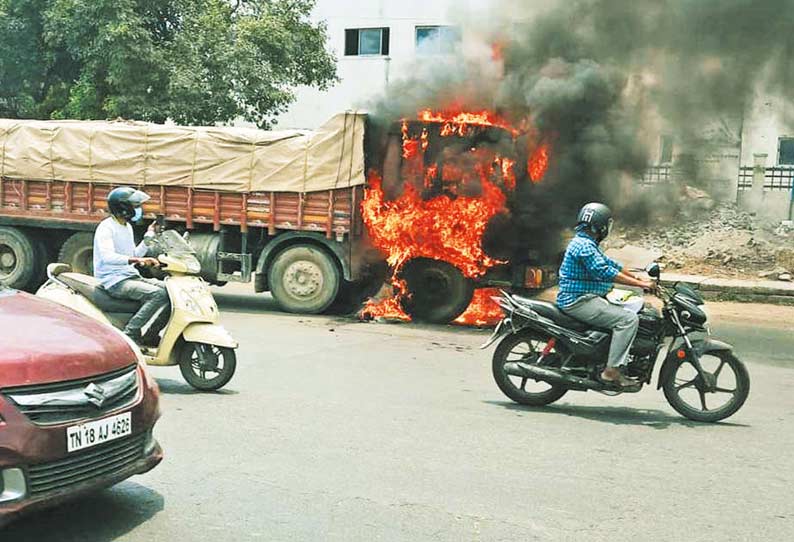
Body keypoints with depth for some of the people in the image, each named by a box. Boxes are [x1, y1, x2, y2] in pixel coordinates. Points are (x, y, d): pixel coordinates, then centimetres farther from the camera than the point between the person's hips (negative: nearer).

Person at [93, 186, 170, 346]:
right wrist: (135, 260, -41)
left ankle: (150, 335, 2)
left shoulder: (127, 227, 17)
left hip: (132, 276, 9)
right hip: (115, 281, -9)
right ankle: (130, 334, -25)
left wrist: (149, 236, 17)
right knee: (158, 294, -28)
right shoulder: (106, 227, -12)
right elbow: (107, 256, -29)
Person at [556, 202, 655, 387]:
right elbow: (606, 272, -25)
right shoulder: (584, 245, -16)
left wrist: (640, 279, 18)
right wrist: (640, 284, -22)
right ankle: (612, 370, -21)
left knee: (627, 312, 17)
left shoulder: (589, 244, 18)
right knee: (629, 319, -19)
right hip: (579, 301, -11)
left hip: (585, 299, 11)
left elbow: (611, 264, 22)